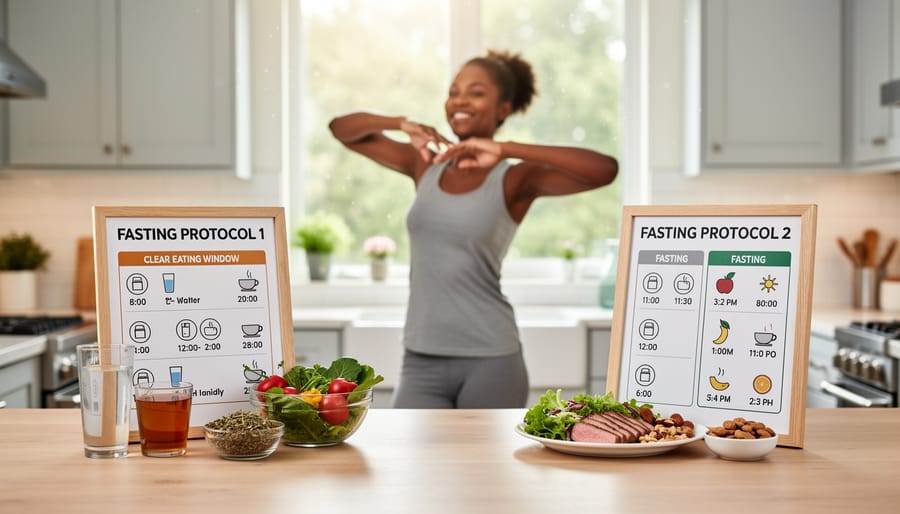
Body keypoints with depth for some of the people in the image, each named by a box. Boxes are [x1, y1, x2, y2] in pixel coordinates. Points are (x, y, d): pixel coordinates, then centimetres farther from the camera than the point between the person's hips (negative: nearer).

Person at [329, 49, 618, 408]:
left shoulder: (514, 180, -5)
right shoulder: (425, 166, 9)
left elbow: (605, 170, -21)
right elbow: (341, 129, 16)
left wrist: (506, 149, -24)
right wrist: (400, 124, -4)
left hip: (490, 361, -3)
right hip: (422, 363, 4)